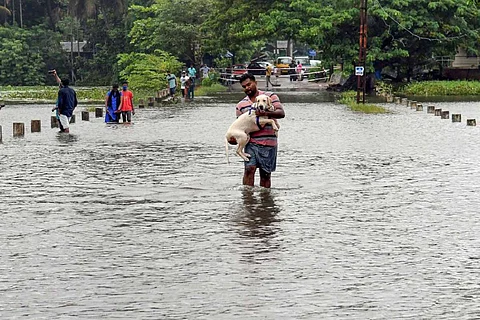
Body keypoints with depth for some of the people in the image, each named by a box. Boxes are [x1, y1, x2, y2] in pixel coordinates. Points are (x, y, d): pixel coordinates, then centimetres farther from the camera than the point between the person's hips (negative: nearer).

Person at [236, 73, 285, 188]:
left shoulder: (270, 97, 4)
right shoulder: (241, 105, 12)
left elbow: (281, 113, -8)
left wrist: (266, 113, -25)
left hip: (268, 143, -1)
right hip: (251, 142, 1)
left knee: (265, 174, 3)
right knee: (249, 169, -16)